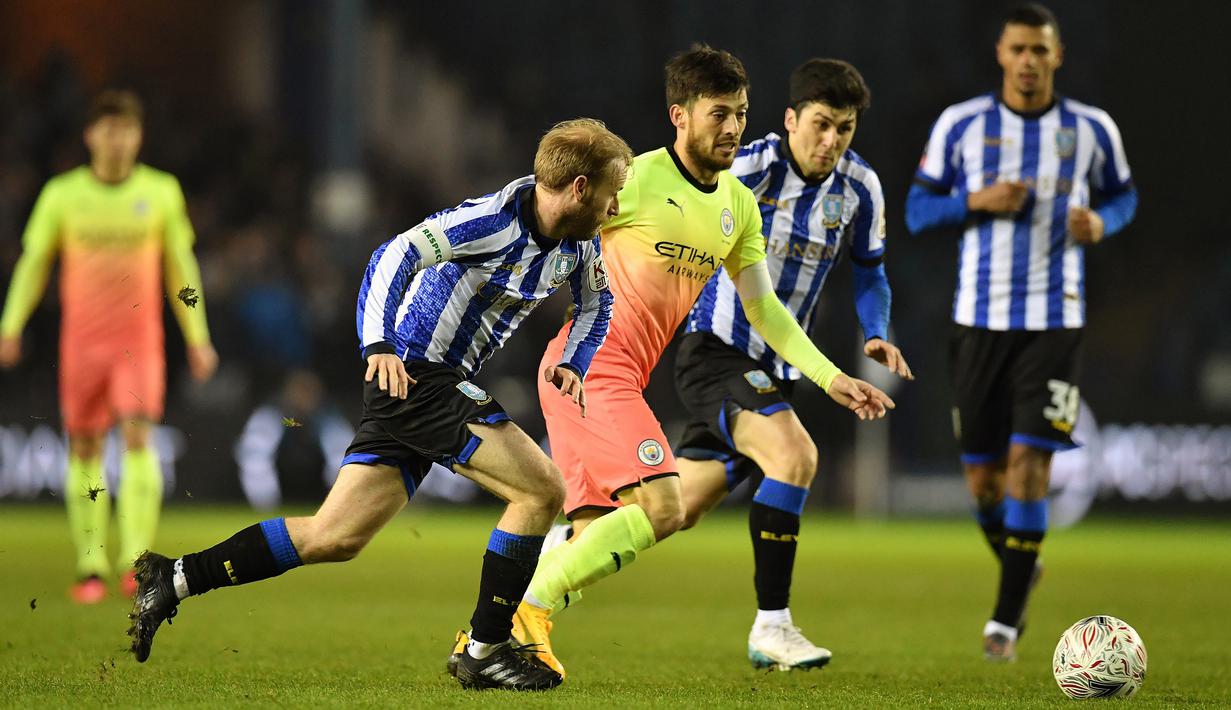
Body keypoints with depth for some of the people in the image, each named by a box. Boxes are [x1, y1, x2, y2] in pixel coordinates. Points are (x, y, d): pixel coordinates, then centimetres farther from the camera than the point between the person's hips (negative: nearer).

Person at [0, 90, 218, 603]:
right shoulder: (61, 194, 3)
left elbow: (181, 267, 11)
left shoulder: (161, 191, 4)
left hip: (140, 339, -1)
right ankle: (91, 568, 8)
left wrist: (198, 338, 10)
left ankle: (135, 560, -20)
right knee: (85, 448, 2)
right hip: (82, 341, 1)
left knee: (137, 436, -16)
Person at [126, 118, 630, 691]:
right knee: (541, 489, -14)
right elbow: (397, 254, -25)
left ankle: (172, 579, 9)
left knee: (334, 538, 6)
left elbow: (597, 304, 25)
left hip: (444, 385, 9)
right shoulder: (494, 219, -18)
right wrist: (379, 346, -35)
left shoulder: (579, 242, 7)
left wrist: (572, 365, 6)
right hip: (414, 374, -9)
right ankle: (485, 652, -6)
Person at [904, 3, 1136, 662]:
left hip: (1054, 321, -1)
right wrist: (977, 201, -14)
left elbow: (1123, 195, 16)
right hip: (979, 319, 1)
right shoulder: (960, 125, 0)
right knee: (982, 473, 5)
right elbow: (917, 210, 4)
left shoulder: (1092, 130, 2)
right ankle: (1019, 565, 36)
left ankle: (1006, 618, -6)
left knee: (1029, 463, -12)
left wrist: (1102, 221, -7)